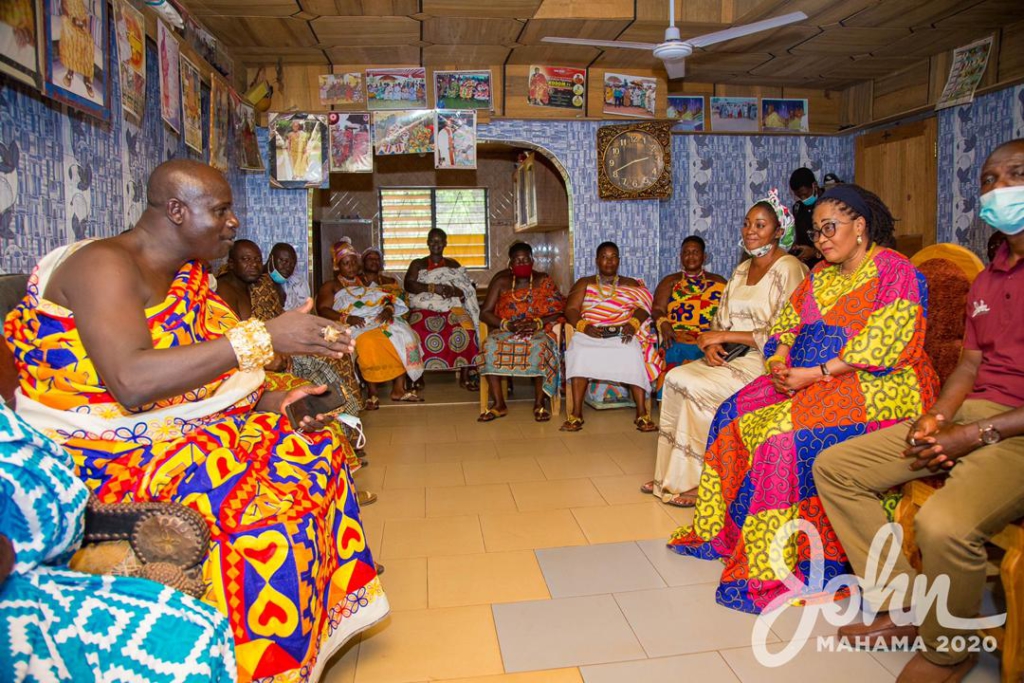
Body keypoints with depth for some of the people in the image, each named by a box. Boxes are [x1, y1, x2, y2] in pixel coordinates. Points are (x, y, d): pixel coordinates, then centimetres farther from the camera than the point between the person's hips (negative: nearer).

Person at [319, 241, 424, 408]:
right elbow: (322, 310, -2)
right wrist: (346, 318, -19)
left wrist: (388, 309, -8)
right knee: (368, 342, -39)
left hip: (379, 320, 5)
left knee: (403, 334, -25)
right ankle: (372, 392, -29)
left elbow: (389, 298, 18)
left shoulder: (367, 282, 28)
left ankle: (399, 388, -24)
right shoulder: (331, 286, 15)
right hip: (355, 326, -4)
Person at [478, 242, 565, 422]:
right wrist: (507, 325, -17)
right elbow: (485, 313, 0)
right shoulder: (501, 281, 6)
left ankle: (539, 403, -22)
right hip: (505, 331, 2)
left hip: (538, 332, -1)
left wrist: (536, 323, -21)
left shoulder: (544, 281, 3)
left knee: (539, 347, -37)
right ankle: (499, 404, -24)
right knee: (490, 345, -31)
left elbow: (559, 311, -5)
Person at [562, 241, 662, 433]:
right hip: (589, 333, 0)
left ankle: (642, 413, -29)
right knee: (579, 353, -33)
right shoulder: (584, 283, 20)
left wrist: (632, 324, -17)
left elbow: (642, 307, 5)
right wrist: (584, 326, -14)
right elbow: (570, 310, 7)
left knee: (632, 354, -34)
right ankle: (576, 413, -29)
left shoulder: (632, 284, 21)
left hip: (623, 334, 0)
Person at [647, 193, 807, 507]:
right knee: (675, 378, -13)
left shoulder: (788, 269, -9)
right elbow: (722, 320, 17)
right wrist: (713, 344, -6)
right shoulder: (741, 270, 17)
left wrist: (724, 336, -15)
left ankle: (698, 483, -10)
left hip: (766, 363, -8)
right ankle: (671, 475, -7)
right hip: (733, 356, 8)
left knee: (696, 388, -25)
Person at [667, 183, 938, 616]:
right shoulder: (821, 275, 19)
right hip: (809, 379, 8)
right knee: (736, 414, -11)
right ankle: (724, 528, -1)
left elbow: (881, 346, -17)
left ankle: (774, 566, -20)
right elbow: (788, 322, 16)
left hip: (874, 385, -8)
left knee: (787, 433, -30)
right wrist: (781, 359, -7)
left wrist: (814, 374, -21)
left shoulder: (895, 272, -6)